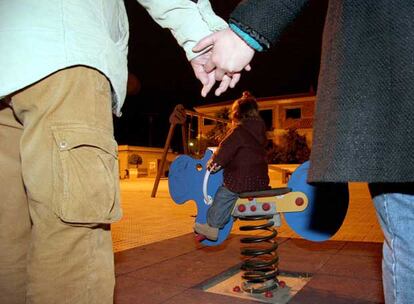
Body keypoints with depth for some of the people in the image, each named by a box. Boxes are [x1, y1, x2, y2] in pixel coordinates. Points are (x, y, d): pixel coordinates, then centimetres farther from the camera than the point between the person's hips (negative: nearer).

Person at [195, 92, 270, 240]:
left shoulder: (238, 130, -12)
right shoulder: (260, 130, 12)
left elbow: (225, 150, -14)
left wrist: (214, 162, 5)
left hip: (244, 181, -8)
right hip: (261, 180, 8)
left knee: (222, 194, 7)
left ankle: (212, 226, 16)